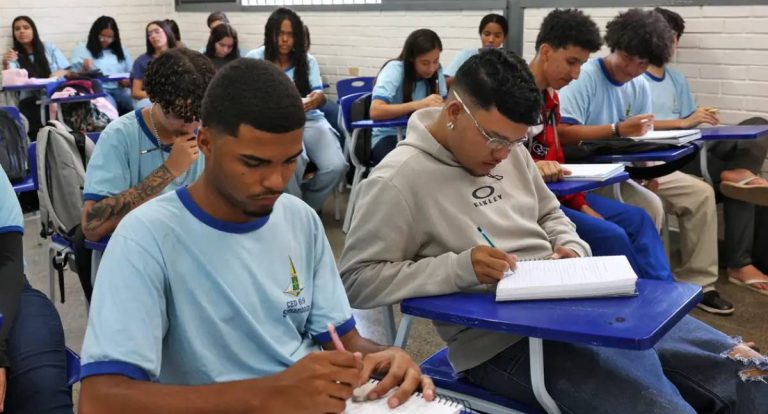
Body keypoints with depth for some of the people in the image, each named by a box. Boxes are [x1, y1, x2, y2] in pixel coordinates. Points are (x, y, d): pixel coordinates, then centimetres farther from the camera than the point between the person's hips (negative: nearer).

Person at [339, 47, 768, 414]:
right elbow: (357, 280, -15)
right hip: (504, 341, -7)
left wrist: (572, 249, 1)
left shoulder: (508, 147, 9)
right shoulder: (399, 179, -13)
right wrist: (459, 268, -23)